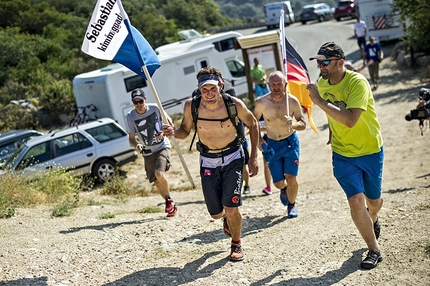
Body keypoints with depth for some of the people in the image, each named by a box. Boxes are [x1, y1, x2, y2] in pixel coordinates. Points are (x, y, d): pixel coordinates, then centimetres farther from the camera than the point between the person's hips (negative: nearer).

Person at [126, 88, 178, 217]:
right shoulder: (130, 117, -10)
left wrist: (163, 131, -14)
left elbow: (167, 119, 6)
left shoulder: (155, 108, -12)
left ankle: (169, 200, -1)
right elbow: (131, 138, -3)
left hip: (162, 146, -3)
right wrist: (136, 146, -25)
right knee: (156, 182, 7)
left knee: (159, 174, -25)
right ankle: (171, 206, 28)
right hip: (148, 152, 3)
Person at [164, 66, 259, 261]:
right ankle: (227, 217, 44)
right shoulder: (191, 106, -17)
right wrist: (173, 133, -24)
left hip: (233, 158, -2)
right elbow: (185, 131, 0)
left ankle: (236, 244, 18)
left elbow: (253, 124, -2)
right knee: (216, 213, 4)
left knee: (231, 209, -12)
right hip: (208, 161, 2)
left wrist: (253, 157, -4)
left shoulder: (234, 104, -20)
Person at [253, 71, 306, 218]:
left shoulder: (293, 101, -14)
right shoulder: (261, 103, -14)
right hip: (272, 145, 1)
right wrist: (259, 140, -7)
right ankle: (284, 189, 43)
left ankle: (292, 205, 20)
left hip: (290, 142, -1)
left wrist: (293, 124, -28)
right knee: (279, 182, 3)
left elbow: (303, 124, -7)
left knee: (291, 178, -9)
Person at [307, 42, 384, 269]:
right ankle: (374, 250, 4)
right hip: (342, 154, 3)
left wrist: (319, 101, -37)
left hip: (370, 150, -3)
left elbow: (350, 120, -37)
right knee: (356, 201, -10)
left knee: (373, 199, 16)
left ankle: (372, 220, 51)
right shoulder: (322, 84, -4)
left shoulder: (357, 82, -24)